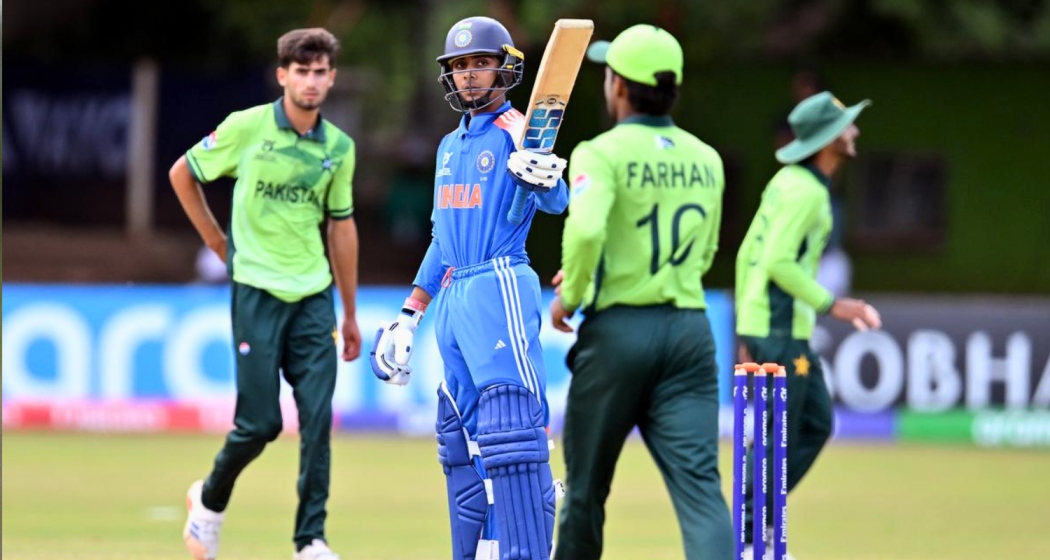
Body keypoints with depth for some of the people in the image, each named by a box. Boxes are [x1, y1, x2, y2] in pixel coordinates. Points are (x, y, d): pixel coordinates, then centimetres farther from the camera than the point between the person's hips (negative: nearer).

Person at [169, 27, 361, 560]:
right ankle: (210, 500, 23)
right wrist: (216, 240, 8)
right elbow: (182, 173, 7)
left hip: (315, 296, 4)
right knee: (260, 422, -4)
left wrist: (350, 313, 16)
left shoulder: (339, 147, 6)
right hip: (257, 290, -4)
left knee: (317, 421, -5)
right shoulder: (248, 127, -6)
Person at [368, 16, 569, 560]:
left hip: (500, 290, -9)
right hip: (452, 295, 9)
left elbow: (556, 202, -23)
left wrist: (545, 179, -47)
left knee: (510, 429, -16)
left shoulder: (518, 135, -6)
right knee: (461, 435, 9)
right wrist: (409, 314, 24)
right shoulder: (451, 145, 19)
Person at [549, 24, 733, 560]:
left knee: (586, 484, 13)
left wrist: (570, 294, -7)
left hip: (618, 330, -3)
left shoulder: (602, 154, -6)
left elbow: (585, 228, -25)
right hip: (690, 329, 4)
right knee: (698, 481, -9)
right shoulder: (706, 160, 11)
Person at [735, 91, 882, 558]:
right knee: (779, 438, -5)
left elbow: (748, 253, 17)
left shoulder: (787, 182, 14)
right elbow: (779, 262, -22)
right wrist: (832, 305, -18)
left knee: (816, 424, 15)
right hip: (780, 329, -10)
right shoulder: (807, 190, -15)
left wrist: (746, 330, 20)